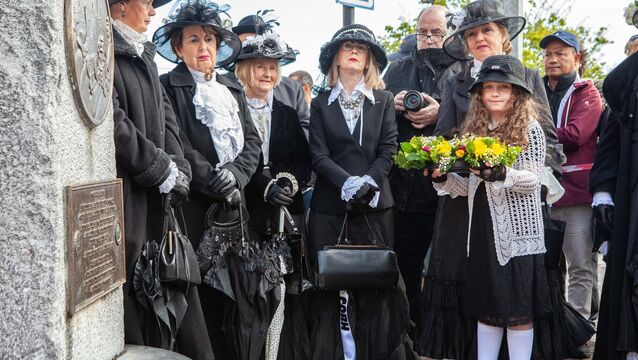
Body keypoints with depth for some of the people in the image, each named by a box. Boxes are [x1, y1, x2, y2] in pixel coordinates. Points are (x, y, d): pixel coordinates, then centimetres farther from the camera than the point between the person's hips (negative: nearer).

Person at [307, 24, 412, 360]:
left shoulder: (384, 101, 11)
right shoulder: (321, 104, 9)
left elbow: (388, 150, 2)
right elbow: (319, 155, -1)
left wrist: (367, 183, -14)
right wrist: (347, 184, -16)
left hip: (375, 205, 0)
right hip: (330, 206, 0)